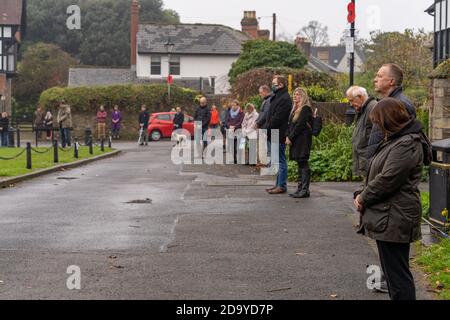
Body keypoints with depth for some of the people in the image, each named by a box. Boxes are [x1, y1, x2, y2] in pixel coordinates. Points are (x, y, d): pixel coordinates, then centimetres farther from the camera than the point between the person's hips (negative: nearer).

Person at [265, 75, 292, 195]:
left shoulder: (284, 99, -16)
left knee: (281, 160, -5)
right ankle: (279, 184, 21)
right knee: (279, 161, 14)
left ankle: (282, 186, -2)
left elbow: (277, 118, -21)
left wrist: (267, 130, -15)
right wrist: (267, 130, 9)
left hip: (279, 135, -10)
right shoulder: (277, 97, 17)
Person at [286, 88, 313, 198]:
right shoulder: (295, 109, 18)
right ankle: (300, 188, 13)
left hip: (303, 140, -9)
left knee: (303, 164, -8)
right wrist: (287, 136, 1)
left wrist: (291, 138, -14)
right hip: (295, 141, 9)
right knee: (300, 164, 10)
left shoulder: (306, 109, -10)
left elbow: (300, 125, -16)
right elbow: (290, 124, 16)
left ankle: (305, 190, -7)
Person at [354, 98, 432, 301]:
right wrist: (363, 195, 5)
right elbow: (378, 172, 19)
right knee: (392, 271, 19)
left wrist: (363, 198, -9)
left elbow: (387, 179, -22)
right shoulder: (396, 140, 15)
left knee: (397, 275, -5)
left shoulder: (407, 145, -18)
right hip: (389, 217, 11)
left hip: (393, 220, -11)